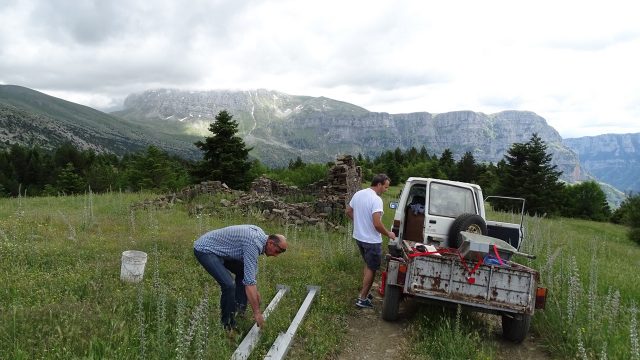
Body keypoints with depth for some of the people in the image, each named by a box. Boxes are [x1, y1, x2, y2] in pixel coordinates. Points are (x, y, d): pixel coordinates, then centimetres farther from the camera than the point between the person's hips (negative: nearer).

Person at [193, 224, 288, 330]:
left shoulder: (260, 234, 1)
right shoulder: (253, 244, -28)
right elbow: (249, 281, -30)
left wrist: (255, 291, 18)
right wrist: (257, 312, -25)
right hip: (204, 249, -10)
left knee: (242, 271, 15)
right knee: (228, 285, -21)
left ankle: (239, 307, 18)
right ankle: (227, 324, -3)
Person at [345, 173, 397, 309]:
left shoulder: (358, 194, 2)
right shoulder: (376, 200, -24)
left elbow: (348, 211, 12)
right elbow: (377, 224, -29)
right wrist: (388, 234, -13)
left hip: (359, 237, 8)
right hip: (372, 240, -8)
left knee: (368, 265, 24)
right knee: (372, 269, 6)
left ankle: (364, 292, 32)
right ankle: (362, 299, 12)